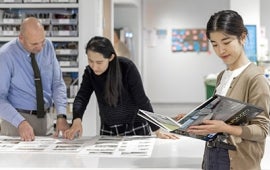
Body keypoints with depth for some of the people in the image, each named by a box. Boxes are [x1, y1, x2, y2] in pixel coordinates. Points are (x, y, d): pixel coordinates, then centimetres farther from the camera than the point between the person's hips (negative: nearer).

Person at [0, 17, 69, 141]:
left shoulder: (48, 46, -2)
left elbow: (58, 83, 0)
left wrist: (61, 115, -13)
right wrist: (20, 123, -27)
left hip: (46, 119, 4)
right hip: (17, 122, -4)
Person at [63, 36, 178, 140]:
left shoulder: (127, 67, -20)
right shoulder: (90, 72, -8)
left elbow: (142, 100, -18)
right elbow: (81, 98, -16)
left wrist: (157, 131, -21)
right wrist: (77, 121, -36)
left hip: (136, 129, -3)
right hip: (107, 131, 4)